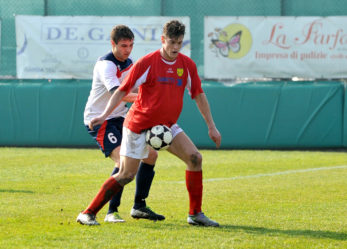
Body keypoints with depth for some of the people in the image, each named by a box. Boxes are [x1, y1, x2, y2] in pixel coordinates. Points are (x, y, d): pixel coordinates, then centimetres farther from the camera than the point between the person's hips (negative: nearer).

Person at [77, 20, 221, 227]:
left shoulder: (187, 65, 0)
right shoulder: (147, 63, -14)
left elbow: (199, 95, 10)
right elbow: (122, 90, -10)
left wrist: (211, 126, 9)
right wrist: (105, 115, -22)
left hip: (167, 125, 5)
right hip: (139, 124, -5)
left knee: (195, 158, -11)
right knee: (127, 175, -7)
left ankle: (195, 214, -1)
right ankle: (88, 213, 3)